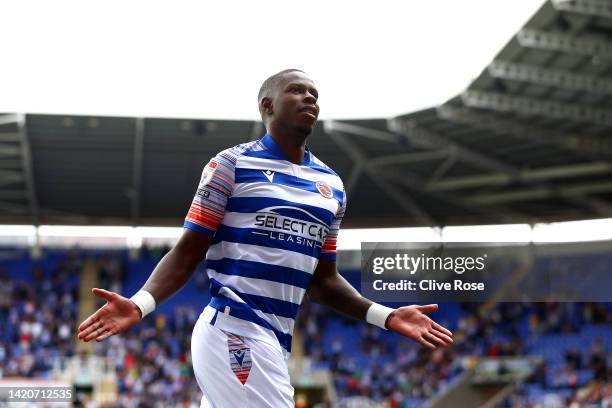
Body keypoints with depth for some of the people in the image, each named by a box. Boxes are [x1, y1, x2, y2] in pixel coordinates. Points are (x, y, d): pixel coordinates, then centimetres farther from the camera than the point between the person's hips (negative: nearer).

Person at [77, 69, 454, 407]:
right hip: (235, 329, -7)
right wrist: (141, 303, -17)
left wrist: (384, 316, 12)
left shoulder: (332, 185, 17)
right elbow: (188, 253, -1)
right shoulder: (231, 164, 0)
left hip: (276, 340, 7)